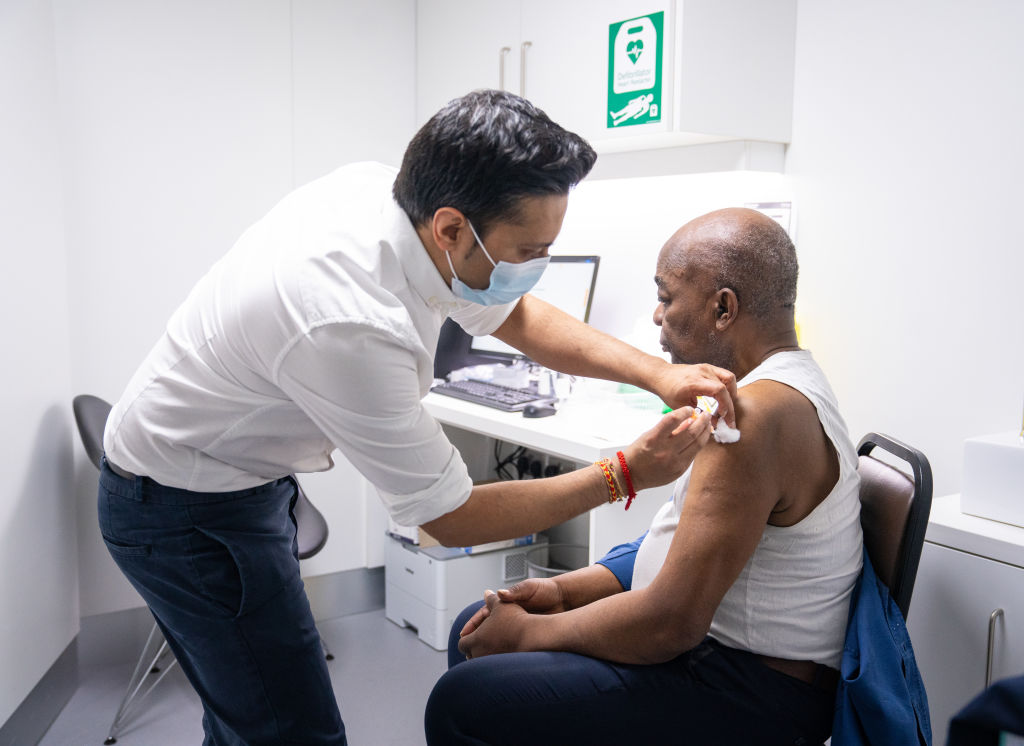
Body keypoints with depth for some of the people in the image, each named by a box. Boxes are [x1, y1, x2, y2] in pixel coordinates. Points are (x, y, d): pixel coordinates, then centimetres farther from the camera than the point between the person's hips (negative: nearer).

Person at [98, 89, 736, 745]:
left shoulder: (382, 189, -13)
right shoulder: (352, 326, -37)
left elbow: (517, 316, 3)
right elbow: (449, 517, -24)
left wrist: (654, 371, -9)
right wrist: (627, 473, -19)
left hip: (248, 478, 8)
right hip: (188, 512, -8)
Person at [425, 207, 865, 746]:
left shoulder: (757, 413, -26)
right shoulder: (781, 386, 9)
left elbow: (671, 622, -26)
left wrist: (530, 632, -11)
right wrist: (567, 589, 4)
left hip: (750, 695, -10)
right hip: (719, 645, 10)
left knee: (461, 702, -16)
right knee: (477, 631, 12)